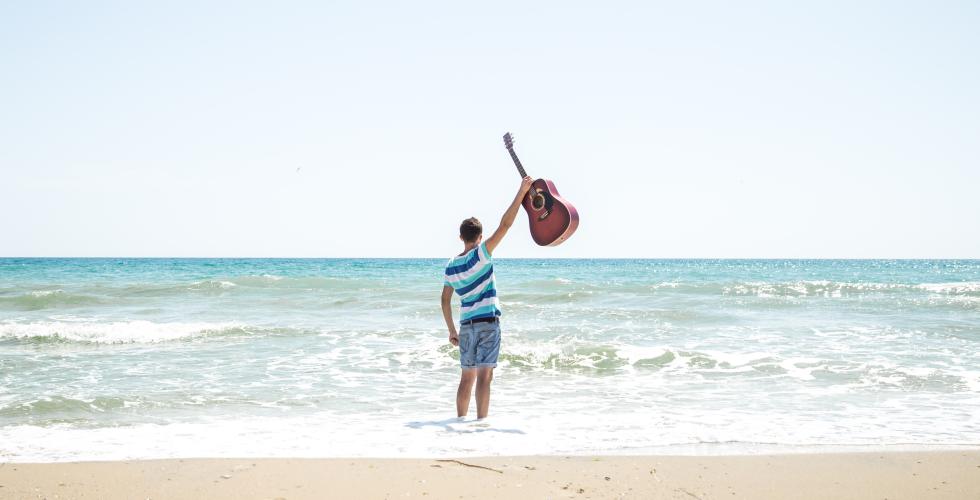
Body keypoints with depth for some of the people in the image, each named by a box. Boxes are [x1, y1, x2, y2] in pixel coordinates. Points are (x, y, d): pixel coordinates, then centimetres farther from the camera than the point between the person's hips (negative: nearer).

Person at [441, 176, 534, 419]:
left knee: (467, 377, 13)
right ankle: (481, 421, -9)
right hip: (488, 321, -6)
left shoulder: (451, 265, 8)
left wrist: (452, 330, 20)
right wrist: (522, 192, -13)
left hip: (466, 324, 6)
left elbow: (445, 300, 11)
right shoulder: (480, 254, -8)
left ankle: (461, 420, 14)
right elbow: (505, 225, -14)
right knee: (484, 375, -6)